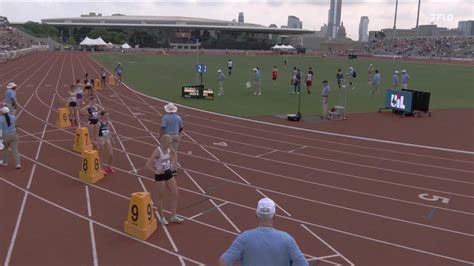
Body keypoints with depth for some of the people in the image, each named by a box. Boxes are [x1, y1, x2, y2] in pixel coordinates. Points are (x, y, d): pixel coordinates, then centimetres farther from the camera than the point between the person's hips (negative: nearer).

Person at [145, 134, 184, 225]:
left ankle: (173, 216, 20)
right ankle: (162, 217, 24)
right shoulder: (158, 151, -23)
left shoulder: (169, 149, -2)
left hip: (168, 173, 7)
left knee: (175, 195, 7)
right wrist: (156, 172, -16)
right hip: (160, 175, -7)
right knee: (161, 197, 7)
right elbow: (148, 165, -26)